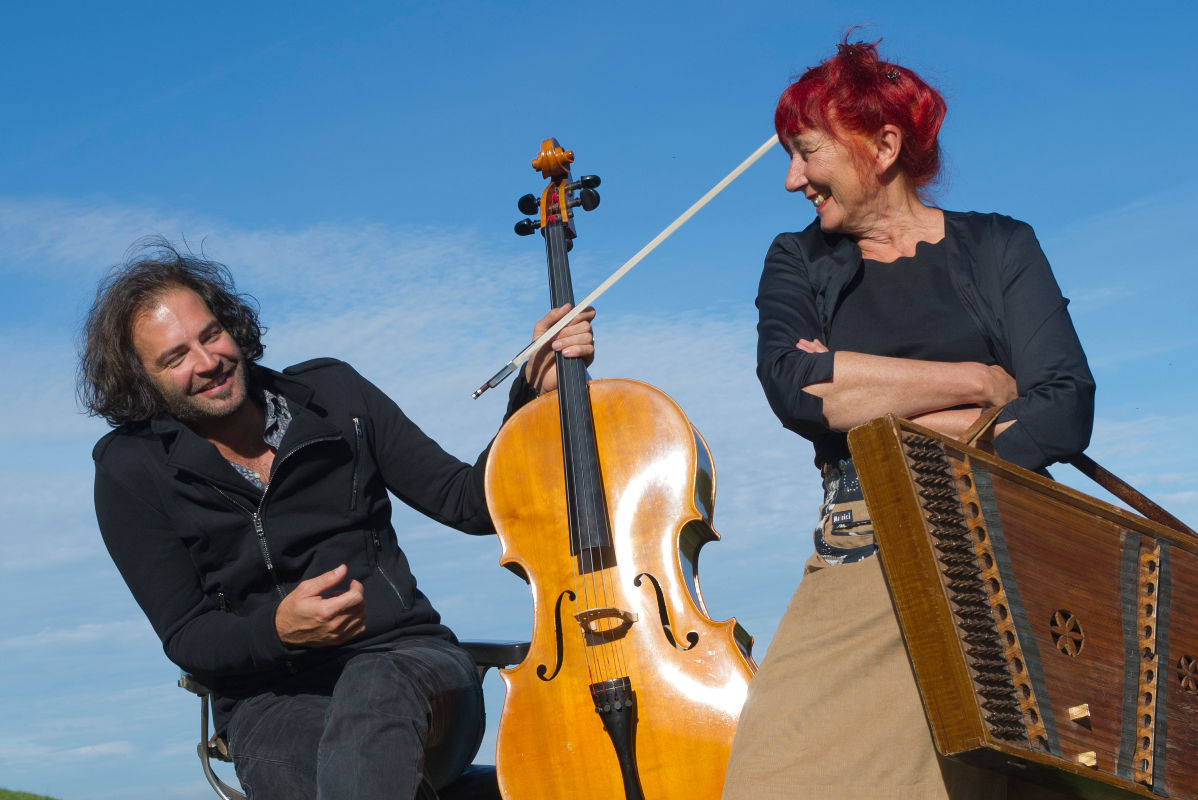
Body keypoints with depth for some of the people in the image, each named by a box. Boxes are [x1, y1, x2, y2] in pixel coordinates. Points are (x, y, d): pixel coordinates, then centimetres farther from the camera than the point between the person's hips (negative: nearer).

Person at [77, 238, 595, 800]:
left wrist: (535, 390, -6)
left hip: (411, 659, 2)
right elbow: (185, 637, 0)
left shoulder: (333, 394, 9)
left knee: (377, 689, -37)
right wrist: (279, 631, -21)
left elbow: (470, 504, 8)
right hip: (271, 705, -2)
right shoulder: (131, 473, 3)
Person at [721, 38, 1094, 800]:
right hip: (860, 567, 1)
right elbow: (791, 386, -6)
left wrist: (867, 407, -8)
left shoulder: (1000, 249, 11)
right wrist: (976, 382, -6)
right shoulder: (799, 262, 16)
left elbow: (1065, 409, -4)